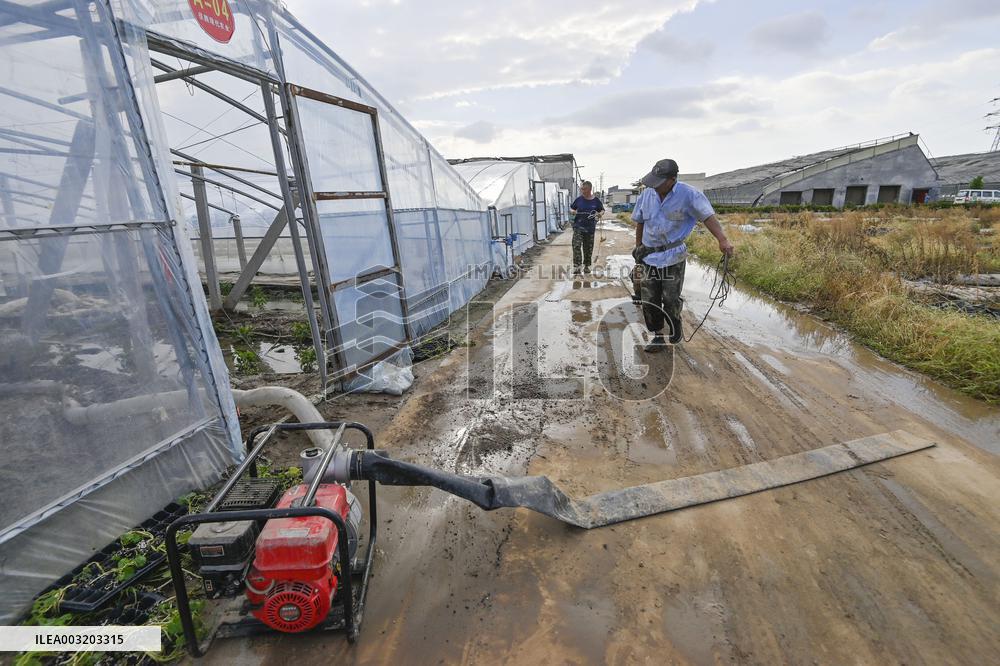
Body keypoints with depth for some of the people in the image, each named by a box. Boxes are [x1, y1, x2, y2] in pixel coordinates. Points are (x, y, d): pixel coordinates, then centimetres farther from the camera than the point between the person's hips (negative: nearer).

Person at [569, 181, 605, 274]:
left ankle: (586, 266, 26)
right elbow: (571, 208, 12)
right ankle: (577, 266, -15)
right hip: (578, 226, -1)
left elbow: (602, 210, 10)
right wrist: (572, 211, -11)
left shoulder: (596, 200, -1)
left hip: (590, 228, 1)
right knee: (576, 246, -16)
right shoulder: (579, 199, 0)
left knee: (588, 248, 10)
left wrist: (600, 214, -12)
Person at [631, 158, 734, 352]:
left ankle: (675, 326, 31)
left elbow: (708, 217, -16)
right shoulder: (647, 194, -1)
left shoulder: (688, 194, -12)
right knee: (649, 300, 3)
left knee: (671, 298, 0)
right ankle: (657, 337, 18)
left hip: (673, 257, -3)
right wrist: (638, 248, 15)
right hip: (649, 255, 4)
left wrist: (722, 239, -30)